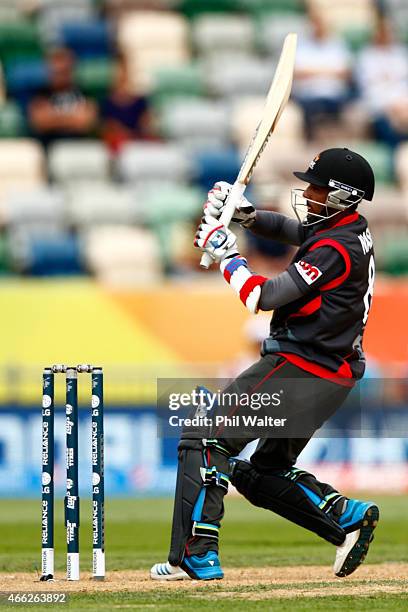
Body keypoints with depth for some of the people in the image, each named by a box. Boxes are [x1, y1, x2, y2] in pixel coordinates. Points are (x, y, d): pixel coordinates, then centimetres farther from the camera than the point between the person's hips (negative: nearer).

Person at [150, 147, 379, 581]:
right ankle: (347, 516, 5)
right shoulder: (349, 229, 9)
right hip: (331, 375, 10)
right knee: (267, 471, 21)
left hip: (299, 369, -10)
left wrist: (225, 254, -6)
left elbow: (262, 296, -20)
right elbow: (291, 230, 26)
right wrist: (246, 215, 8)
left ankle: (195, 556, -12)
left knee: (205, 437, -7)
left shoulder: (336, 249, -20)